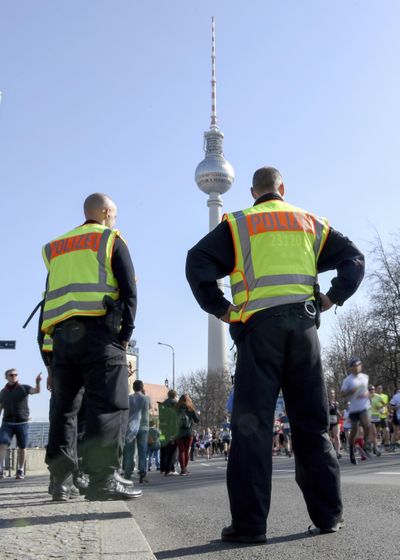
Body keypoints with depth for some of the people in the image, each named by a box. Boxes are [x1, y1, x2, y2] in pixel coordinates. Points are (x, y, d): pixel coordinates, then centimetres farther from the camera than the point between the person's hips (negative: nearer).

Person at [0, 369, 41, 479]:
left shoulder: (24, 388, -2)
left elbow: (36, 391, -20)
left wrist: (37, 382, -41)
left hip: (22, 422, -1)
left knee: (22, 447, 4)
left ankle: (20, 471, 15)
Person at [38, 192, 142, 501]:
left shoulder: (56, 248, 25)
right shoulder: (111, 239, 10)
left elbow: (50, 296, 19)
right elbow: (129, 289, -2)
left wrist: (46, 343, 16)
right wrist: (125, 333, 0)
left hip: (60, 334, 6)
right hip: (98, 331, -6)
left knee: (64, 408, 8)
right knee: (109, 405, -7)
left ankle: (61, 479, 7)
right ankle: (103, 478, -14)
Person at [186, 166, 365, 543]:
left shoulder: (238, 225, 9)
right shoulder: (310, 223, 18)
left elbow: (197, 263, -4)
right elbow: (354, 259, 14)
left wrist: (220, 308, 1)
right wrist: (332, 298, 11)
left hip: (259, 324, -3)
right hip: (303, 323, 3)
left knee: (252, 423, -3)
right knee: (312, 423, 9)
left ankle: (249, 523, -4)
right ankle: (328, 514, 13)